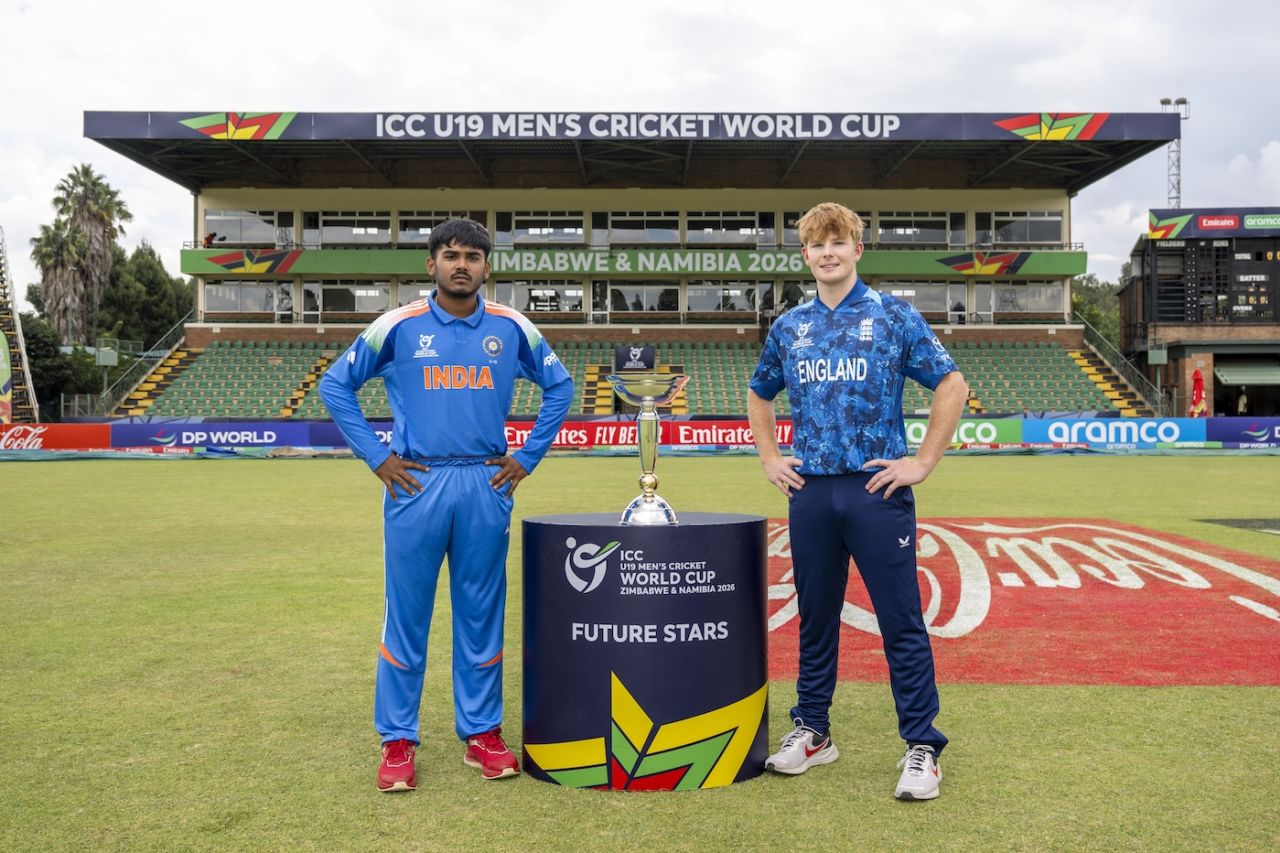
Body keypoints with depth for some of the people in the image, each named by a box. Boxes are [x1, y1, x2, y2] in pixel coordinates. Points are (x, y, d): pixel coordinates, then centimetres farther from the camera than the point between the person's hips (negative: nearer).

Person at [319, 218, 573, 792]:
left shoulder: (512, 329, 5)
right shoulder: (398, 327, 1)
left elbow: (559, 386, 15)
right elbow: (335, 386, 7)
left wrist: (527, 457, 8)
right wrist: (377, 457, 0)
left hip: (487, 487, 2)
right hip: (416, 486, -1)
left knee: (482, 614, 8)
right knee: (406, 615, 3)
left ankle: (482, 733, 21)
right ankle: (397, 741, 15)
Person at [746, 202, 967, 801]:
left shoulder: (894, 317, 0)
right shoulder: (789, 327, 11)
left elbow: (952, 386, 1)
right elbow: (758, 396, 26)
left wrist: (923, 462, -4)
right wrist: (770, 457, 14)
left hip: (877, 489, -4)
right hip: (810, 493, 4)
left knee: (902, 622, -1)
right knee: (815, 618, 13)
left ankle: (922, 748, 9)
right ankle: (811, 731, 26)